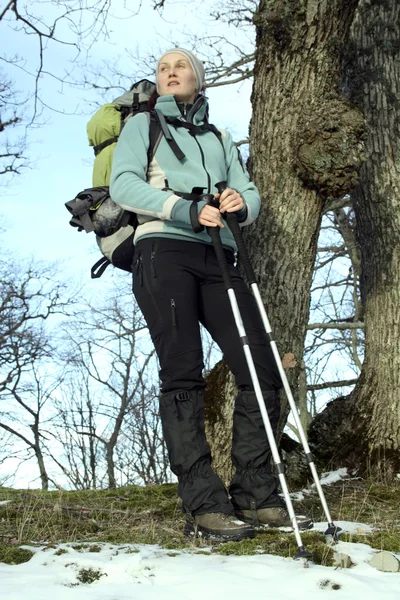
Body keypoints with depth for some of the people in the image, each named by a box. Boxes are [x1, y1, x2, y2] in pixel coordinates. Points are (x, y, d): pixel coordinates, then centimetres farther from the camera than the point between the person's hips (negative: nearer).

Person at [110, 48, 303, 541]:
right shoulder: (142, 126, 18)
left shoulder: (221, 140, 30)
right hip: (163, 250, -4)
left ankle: (254, 494, -1)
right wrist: (185, 209, -13)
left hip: (217, 258, 4)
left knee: (262, 369, -8)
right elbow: (123, 185, 0)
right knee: (183, 373, -15)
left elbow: (250, 194, 18)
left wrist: (240, 203, -8)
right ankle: (204, 505, -17)